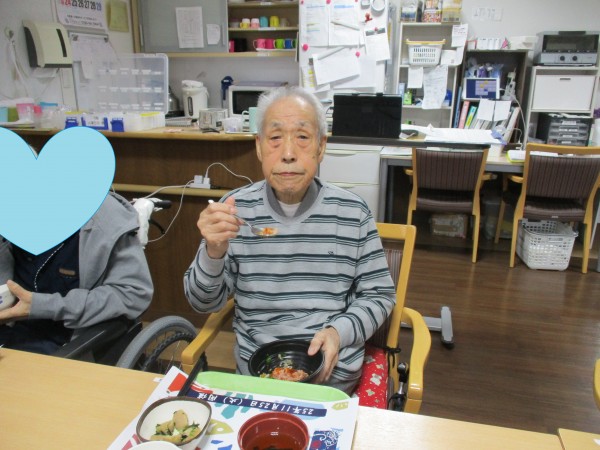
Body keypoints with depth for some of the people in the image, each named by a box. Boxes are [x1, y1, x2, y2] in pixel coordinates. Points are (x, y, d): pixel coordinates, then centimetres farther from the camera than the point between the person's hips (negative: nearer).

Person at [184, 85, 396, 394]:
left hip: (335, 376, 0)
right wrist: (214, 251, -19)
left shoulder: (353, 212, -4)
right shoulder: (236, 208, -3)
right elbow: (204, 303, 1)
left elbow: (379, 295, 5)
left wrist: (338, 331, -13)